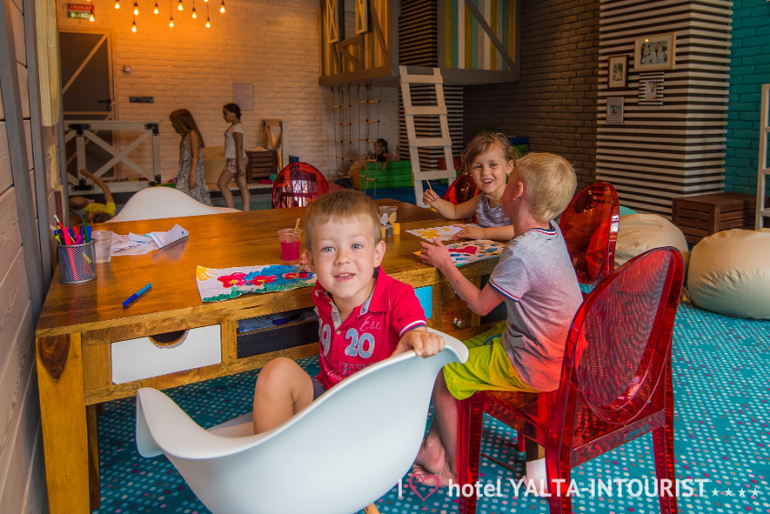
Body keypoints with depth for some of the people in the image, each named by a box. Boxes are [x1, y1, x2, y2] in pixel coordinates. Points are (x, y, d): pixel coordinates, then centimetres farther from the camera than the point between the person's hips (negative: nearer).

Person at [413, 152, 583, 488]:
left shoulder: (521, 252, -29)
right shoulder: (551, 232, 0)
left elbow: (480, 304, -16)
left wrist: (446, 264, -7)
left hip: (534, 366, -10)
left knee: (440, 373, 1)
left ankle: (456, 469, 18)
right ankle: (435, 445, 21)